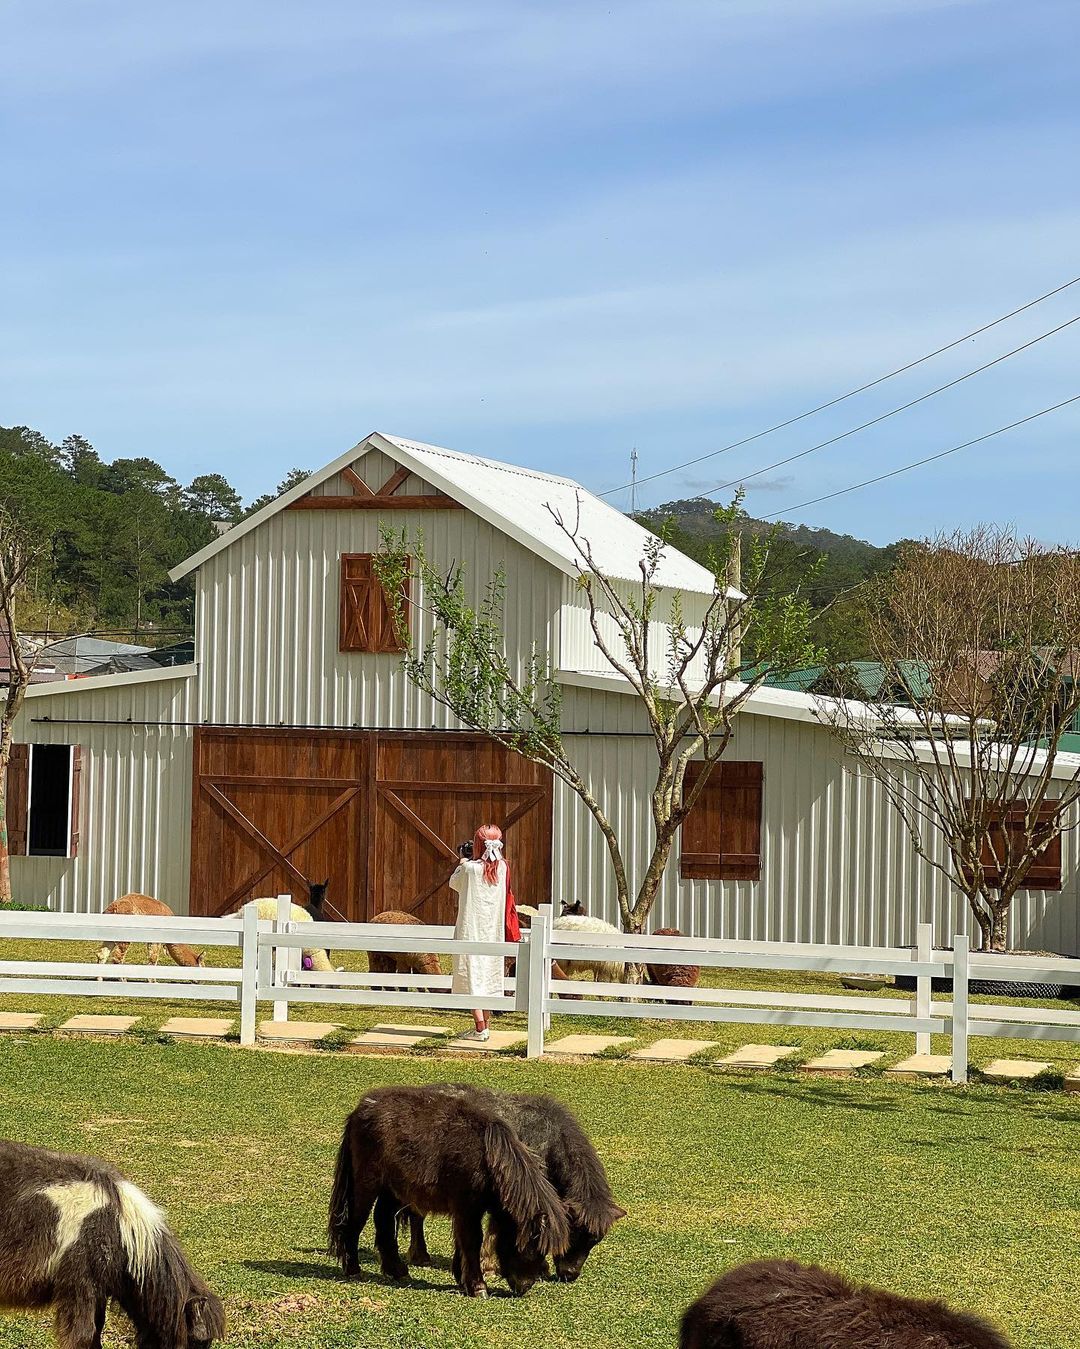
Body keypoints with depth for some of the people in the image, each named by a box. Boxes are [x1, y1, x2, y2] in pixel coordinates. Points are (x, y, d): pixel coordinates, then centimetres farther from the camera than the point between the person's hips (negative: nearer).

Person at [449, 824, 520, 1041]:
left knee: (472, 975, -4)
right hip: (493, 931, 5)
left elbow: (453, 884, 6)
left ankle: (480, 1028, -11)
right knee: (489, 975, 14)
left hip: (471, 931, -5)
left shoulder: (469, 868, -13)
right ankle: (485, 1024, 20)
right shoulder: (502, 868, -1)